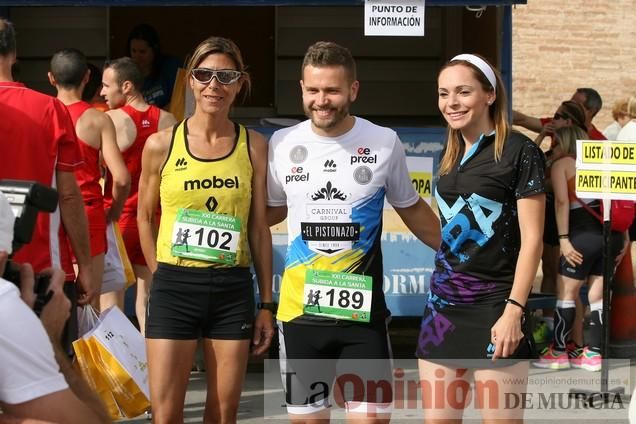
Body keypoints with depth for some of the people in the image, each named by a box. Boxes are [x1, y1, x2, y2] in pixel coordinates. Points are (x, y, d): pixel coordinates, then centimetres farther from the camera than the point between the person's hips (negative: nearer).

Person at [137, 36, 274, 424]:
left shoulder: (254, 146, 3)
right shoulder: (161, 144, 0)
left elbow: (259, 228, 7)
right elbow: (145, 217, 11)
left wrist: (266, 303, 6)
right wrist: (164, 276, 4)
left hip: (234, 290, 1)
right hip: (174, 289, -1)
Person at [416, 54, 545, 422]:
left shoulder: (519, 151, -7)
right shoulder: (452, 155, 14)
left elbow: (531, 238, -10)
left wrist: (514, 310, -17)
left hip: (495, 307, -7)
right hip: (444, 304, 7)